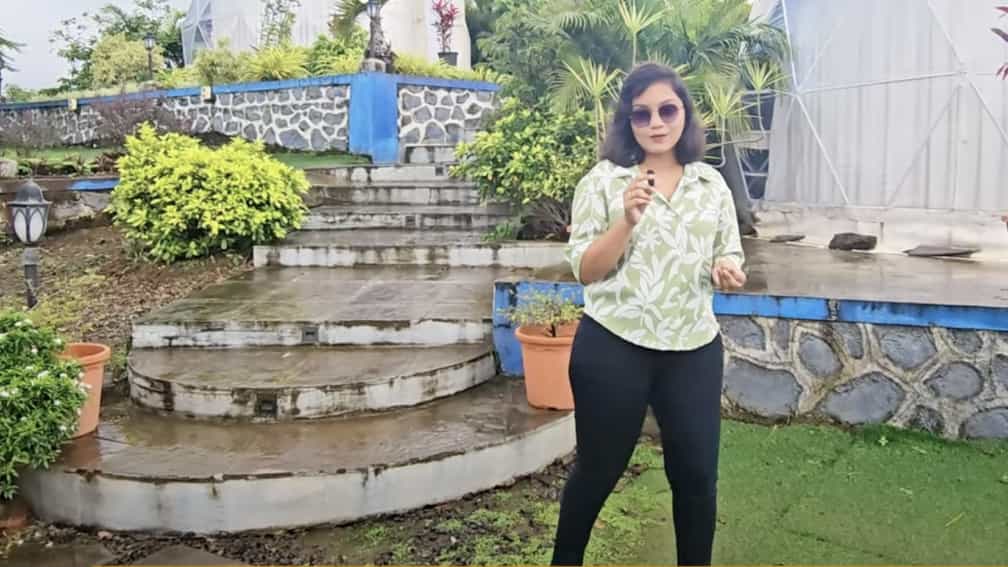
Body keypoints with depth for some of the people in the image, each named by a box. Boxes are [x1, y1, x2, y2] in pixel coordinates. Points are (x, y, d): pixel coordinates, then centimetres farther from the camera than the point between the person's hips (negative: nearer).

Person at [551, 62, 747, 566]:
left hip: (694, 351, 3)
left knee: (697, 473, 11)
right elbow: (584, 270, -8)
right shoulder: (602, 180, -4)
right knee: (597, 470, 12)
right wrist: (627, 220, -22)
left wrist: (728, 272, -12)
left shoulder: (712, 183, 7)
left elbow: (728, 258, 12)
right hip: (613, 348, -3)